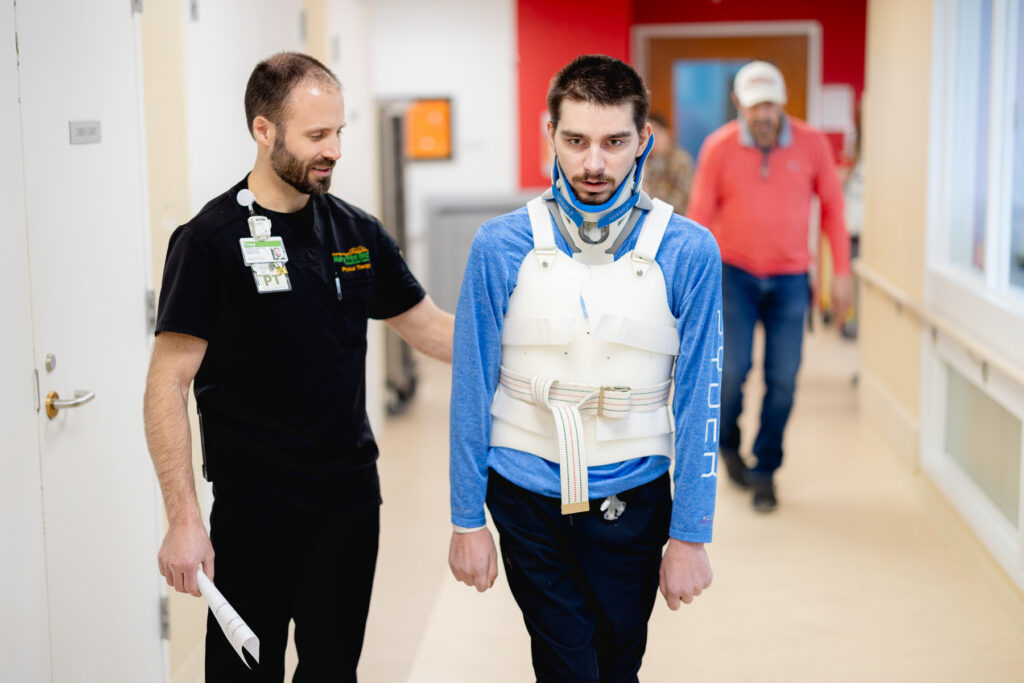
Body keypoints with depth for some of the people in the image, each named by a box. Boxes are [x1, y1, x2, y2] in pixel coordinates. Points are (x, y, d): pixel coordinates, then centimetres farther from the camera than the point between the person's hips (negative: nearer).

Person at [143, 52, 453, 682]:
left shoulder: (357, 233, 6)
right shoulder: (212, 240, -10)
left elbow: (431, 328, 16)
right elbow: (167, 387, -12)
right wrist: (184, 520, -18)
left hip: (351, 497, 5)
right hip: (255, 509, -5)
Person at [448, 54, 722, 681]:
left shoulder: (689, 252, -7)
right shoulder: (501, 246, -6)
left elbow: (698, 402, -4)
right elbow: (472, 392, -1)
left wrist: (691, 535, -3)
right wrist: (467, 519, 0)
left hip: (633, 501, 1)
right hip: (528, 498, -1)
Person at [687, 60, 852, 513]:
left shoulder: (811, 144, -4)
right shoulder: (719, 148, -7)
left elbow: (832, 206, 6)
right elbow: (700, 216, -2)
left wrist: (842, 272, 3)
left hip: (790, 279, 1)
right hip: (736, 273, -1)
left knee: (782, 379, -2)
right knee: (733, 369, -9)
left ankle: (765, 471, 14)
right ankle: (727, 441, 22)